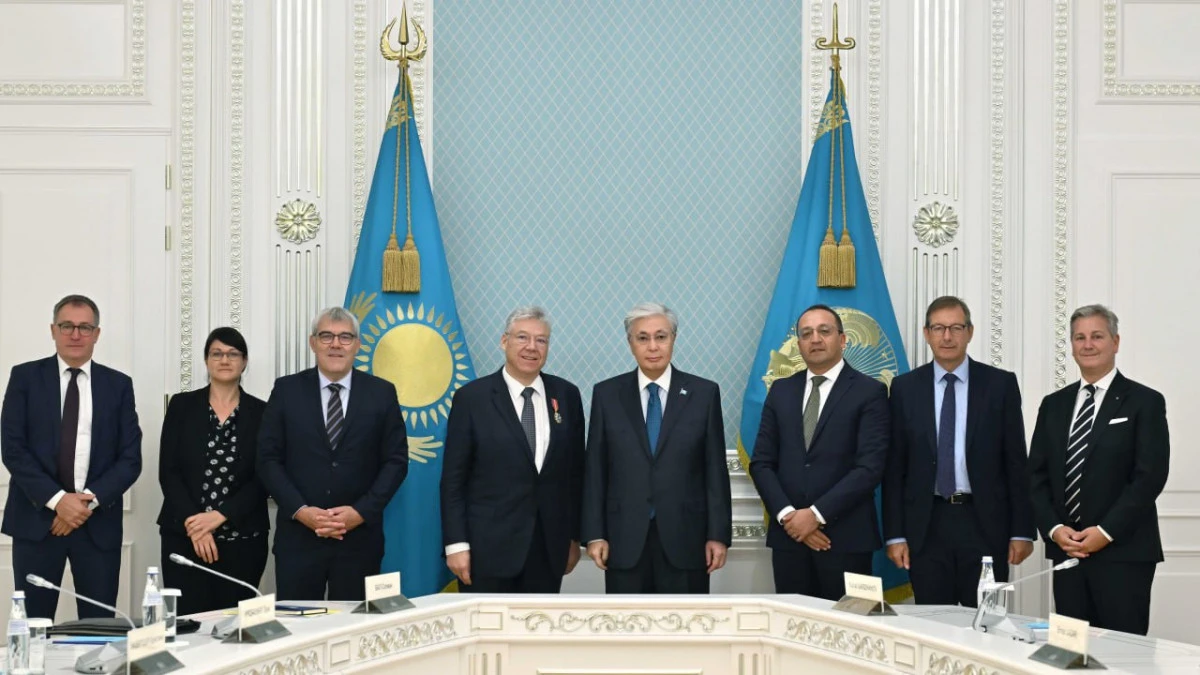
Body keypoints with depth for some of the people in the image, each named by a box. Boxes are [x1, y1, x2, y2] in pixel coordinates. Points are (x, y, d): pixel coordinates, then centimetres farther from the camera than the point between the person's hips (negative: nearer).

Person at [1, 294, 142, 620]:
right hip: (36, 518, -1)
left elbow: (130, 458, 3)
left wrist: (90, 500, -11)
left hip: (98, 522, 1)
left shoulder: (119, 385, 8)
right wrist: (56, 499, -14)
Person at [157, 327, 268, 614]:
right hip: (184, 535, 0)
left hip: (243, 539, 0)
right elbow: (168, 471, 0)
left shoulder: (261, 412, 5)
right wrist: (193, 524, -11)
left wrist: (219, 516, -12)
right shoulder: (182, 405, 5)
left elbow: (263, 478, -1)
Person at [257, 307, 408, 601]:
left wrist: (361, 511, -10)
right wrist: (300, 510, -11)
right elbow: (268, 459, 2)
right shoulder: (287, 390, 4)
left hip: (359, 536, 0)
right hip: (298, 535, 0)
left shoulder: (381, 393, 4)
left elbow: (396, 461, 2)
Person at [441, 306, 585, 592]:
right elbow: (453, 479, -3)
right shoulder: (471, 397, -3)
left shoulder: (566, 395, 6)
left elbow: (575, 471, 10)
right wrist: (456, 544, -8)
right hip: (488, 547, -3)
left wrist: (574, 537, 10)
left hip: (549, 547, 3)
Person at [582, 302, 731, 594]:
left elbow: (715, 469, 2)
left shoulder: (704, 393, 3)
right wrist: (594, 534, 0)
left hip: (684, 537, 0)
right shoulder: (606, 394, 5)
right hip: (625, 539, 1)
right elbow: (595, 469, 5)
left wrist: (719, 534, -2)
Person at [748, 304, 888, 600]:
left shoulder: (869, 392, -1)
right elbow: (761, 462, 8)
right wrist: (786, 514, -7)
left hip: (846, 537, -3)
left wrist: (817, 514, -14)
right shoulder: (781, 391, 12)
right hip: (788, 534, 4)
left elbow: (870, 467, -10)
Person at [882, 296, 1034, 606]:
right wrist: (894, 534, -1)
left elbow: (1016, 462, 2)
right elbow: (894, 467, 4)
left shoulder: (1000, 384, 2)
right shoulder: (905, 388, 4)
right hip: (926, 526, 1)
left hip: (984, 524, -1)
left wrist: (1022, 531, -1)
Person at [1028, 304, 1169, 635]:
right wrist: (1054, 529, -4)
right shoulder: (1053, 405, 14)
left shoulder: (1144, 402, -1)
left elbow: (1150, 477, -9)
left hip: (1123, 552, -4)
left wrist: (1106, 532, -14)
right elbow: (1037, 475, 11)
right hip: (1065, 550, 4)